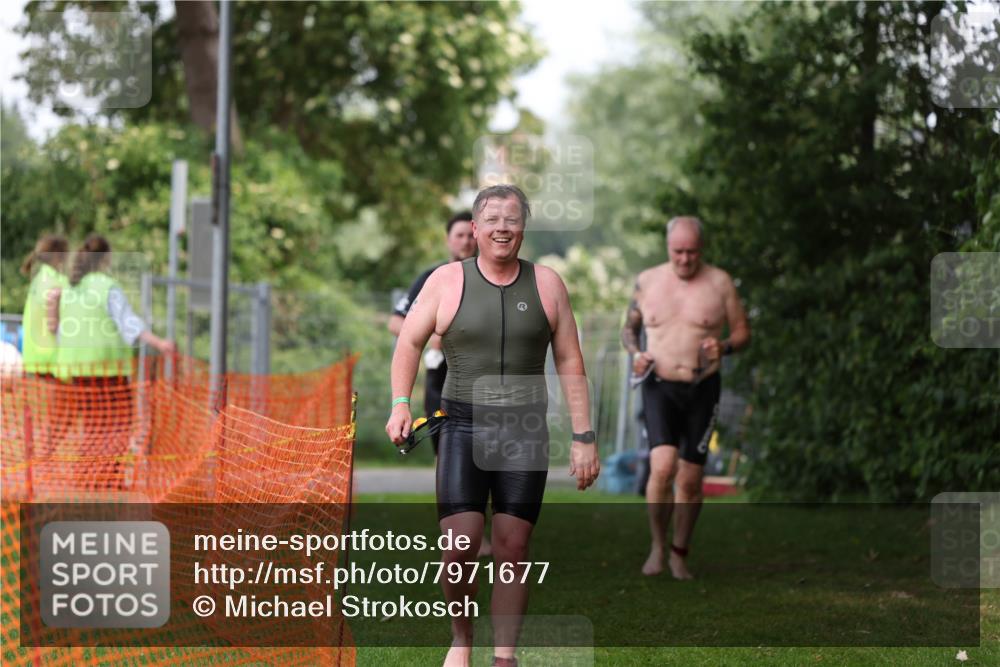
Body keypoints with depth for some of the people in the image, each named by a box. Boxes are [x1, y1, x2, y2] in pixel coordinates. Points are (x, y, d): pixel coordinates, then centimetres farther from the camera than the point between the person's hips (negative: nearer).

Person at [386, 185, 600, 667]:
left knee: (513, 550, 2)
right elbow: (410, 341, 8)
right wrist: (400, 403, -8)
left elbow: (569, 363, 8)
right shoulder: (447, 281, 2)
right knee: (458, 548, -9)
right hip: (463, 427, -1)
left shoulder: (546, 284, 6)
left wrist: (583, 436, 4)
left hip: (525, 431, 1)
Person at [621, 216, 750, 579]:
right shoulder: (647, 281, 3)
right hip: (659, 387, 0)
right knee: (662, 467, -19)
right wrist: (635, 353, -5)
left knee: (691, 480, 4)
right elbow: (629, 327, 17)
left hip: (702, 389, 0)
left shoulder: (719, 283, -1)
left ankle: (679, 554, 22)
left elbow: (743, 332, 5)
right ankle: (657, 546, 0)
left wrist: (724, 346, -17)